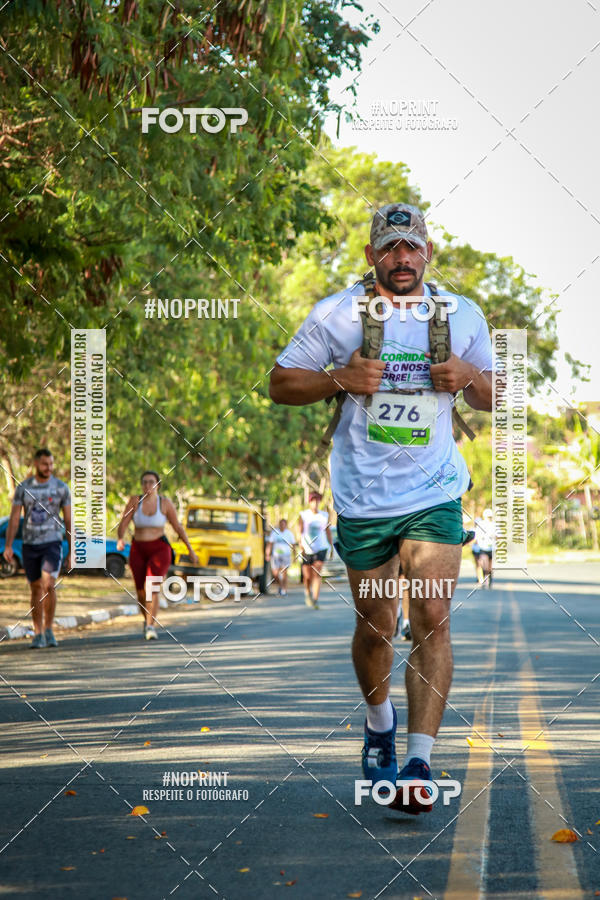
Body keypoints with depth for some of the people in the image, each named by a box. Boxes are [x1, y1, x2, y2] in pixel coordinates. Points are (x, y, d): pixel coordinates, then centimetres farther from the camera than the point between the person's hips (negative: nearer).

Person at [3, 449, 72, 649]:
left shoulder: (61, 488, 1)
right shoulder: (23, 488, 3)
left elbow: (69, 520, 3)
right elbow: (14, 518, 2)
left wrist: (72, 551, 1)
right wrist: (8, 546, -9)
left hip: (52, 543, -2)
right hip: (30, 544, 2)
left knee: (48, 584, -19)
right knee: (36, 589, 6)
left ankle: (49, 630, -6)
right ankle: (38, 635, 13)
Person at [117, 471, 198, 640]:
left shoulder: (165, 503, -5)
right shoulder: (134, 501, -3)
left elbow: (178, 527, 3)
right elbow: (123, 524, -7)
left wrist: (190, 549, 7)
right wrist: (120, 539, -27)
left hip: (160, 550, -3)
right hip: (138, 551, 3)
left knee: (152, 586, -22)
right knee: (141, 593, 9)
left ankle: (150, 626, -23)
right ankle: (147, 620, 37)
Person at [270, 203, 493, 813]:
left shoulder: (463, 316, 7)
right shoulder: (337, 314, 1)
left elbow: (492, 399, 17)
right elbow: (281, 384, 5)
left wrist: (468, 378, -6)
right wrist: (341, 379, -13)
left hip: (435, 494, 1)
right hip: (363, 496, -1)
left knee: (431, 620, -13)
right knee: (375, 626, 8)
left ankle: (419, 763, -13)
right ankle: (379, 724, 37)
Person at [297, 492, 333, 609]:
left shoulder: (324, 516, 6)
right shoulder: (303, 515, 0)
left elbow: (328, 531, 16)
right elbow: (300, 530, -8)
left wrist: (332, 546, 18)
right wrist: (300, 543, -24)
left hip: (321, 548, 0)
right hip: (307, 549, 0)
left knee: (317, 574, -14)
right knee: (307, 576, 6)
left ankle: (315, 600, -16)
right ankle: (308, 592, 38)